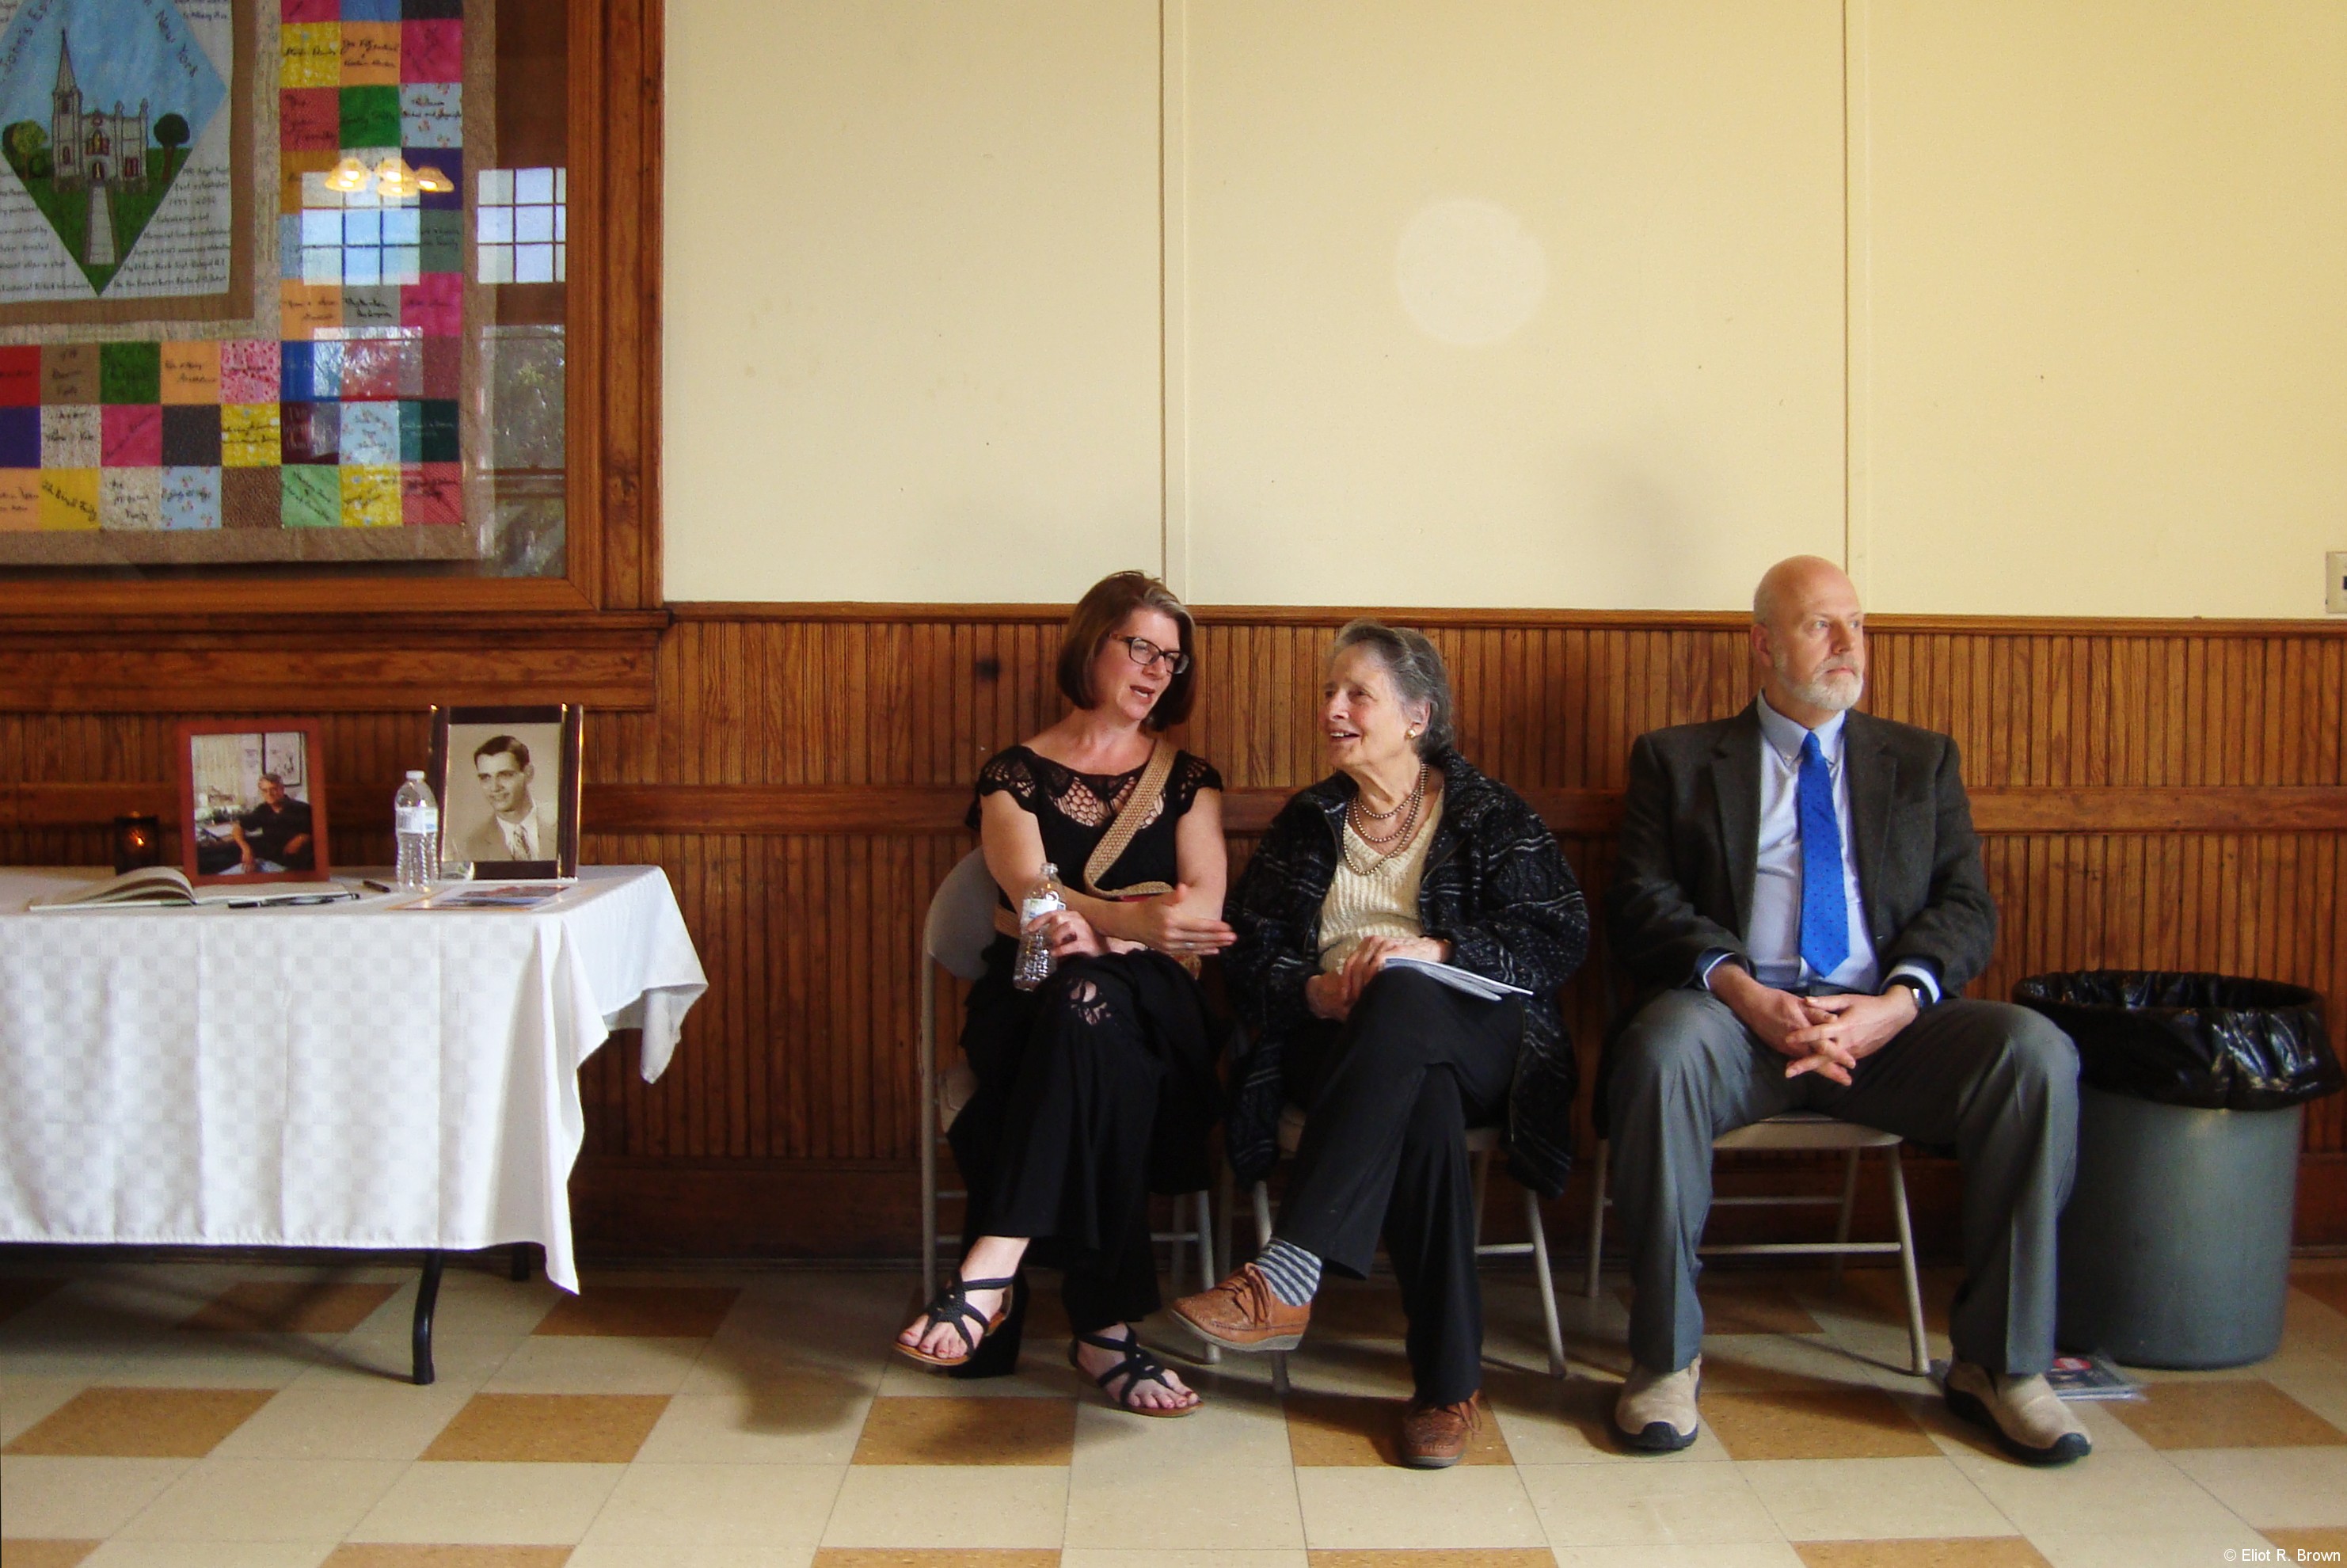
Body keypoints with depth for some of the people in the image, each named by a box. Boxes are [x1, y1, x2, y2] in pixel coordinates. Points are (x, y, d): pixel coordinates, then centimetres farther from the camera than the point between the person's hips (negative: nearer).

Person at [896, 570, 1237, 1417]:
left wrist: (1094, 931, -19)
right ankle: (1104, 1326, -38)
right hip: (1029, 1002, -1)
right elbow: (1031, 893, -9)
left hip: (1151, 1004, 1)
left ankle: (993, 1271, -44)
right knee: (1084, 1015, -38)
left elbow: (1202, 903, 1)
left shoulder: (1187, 779, 19)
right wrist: (1132, 917, -30)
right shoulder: (1016, 774, 11)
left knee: (1087, 1004, -37)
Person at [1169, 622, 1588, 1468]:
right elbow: (1248, 953, 12)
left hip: (1475, 1041, -2)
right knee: (1423, 1103, -36)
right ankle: (1450, 1383, -32)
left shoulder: (1490, 814, 11)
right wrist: (1312, 990, -11)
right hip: (1339, 1043, 2)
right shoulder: (1307, 821, 19)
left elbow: (1561, 937, -1)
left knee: (1401, 999, -39)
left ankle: (1286, 1278, -48)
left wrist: (1437, 949, -16)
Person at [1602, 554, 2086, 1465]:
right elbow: (1643, 902, 2)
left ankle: (1999, 1363, -11)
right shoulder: (1677, 759, 15)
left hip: (1886, 1023, 2)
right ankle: (1666, 1357, -19)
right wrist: (1744, 993, -16)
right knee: (1663, 1049, -35)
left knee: (2036, 1054, -25)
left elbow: (1965, 905, 10)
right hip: (1738, 1013, -2)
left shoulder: (1923, 760, 22)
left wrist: (1897, 1002, -12)